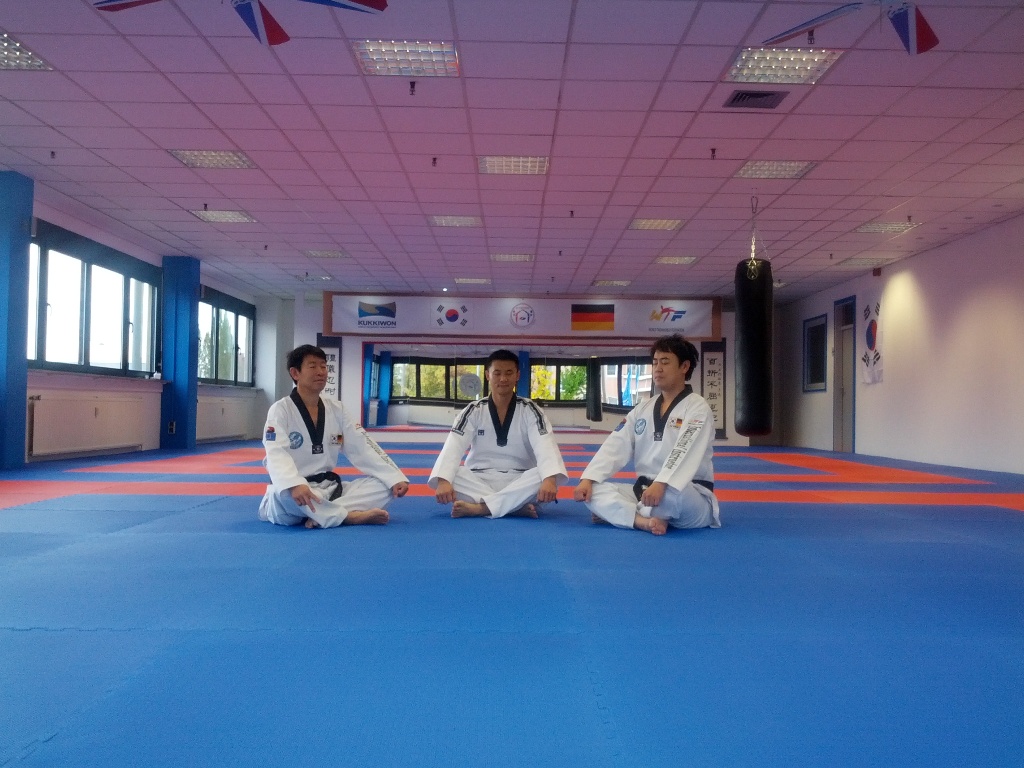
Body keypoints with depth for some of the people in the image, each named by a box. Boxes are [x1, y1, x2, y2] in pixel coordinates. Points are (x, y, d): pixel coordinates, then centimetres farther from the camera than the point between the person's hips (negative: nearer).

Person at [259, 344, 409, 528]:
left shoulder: (336, 410, 8)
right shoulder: (281, 410, -8)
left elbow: (364, 447, 3)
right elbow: (277, 454, -24)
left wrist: (395, 478, -10)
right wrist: (295, 485, -45)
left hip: (328, 488, 6)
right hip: (294, 492, -6)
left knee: (383, 485, -10)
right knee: (286, 493, -41)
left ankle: (321, 516, -24)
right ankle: (350, 516, -24)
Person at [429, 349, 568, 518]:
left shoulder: (530, 411, -3)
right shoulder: (474, 411, 0)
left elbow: (544, 445, -20)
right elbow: (453, 445, -15)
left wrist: (550, 479, -42)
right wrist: (443, 481, -36)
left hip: (519, 481, -1)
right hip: (480, 480, 1)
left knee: (545, 475, -32)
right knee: (450, 476, -28)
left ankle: (479, 507, -34)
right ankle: (518, 506, -32)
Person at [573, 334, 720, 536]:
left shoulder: (697, 408, -8)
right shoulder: (643, 409, 12)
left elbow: (685, 452, -26)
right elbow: (615, 447, 4)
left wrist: (661, 484, -42)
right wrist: (587, 478, -10)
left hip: (691, 498, -6)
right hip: (644, 490, 6)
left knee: (671, 493, -41)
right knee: (595, 489, -12)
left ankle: (616, 513, -16)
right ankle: (644, 520, -31)